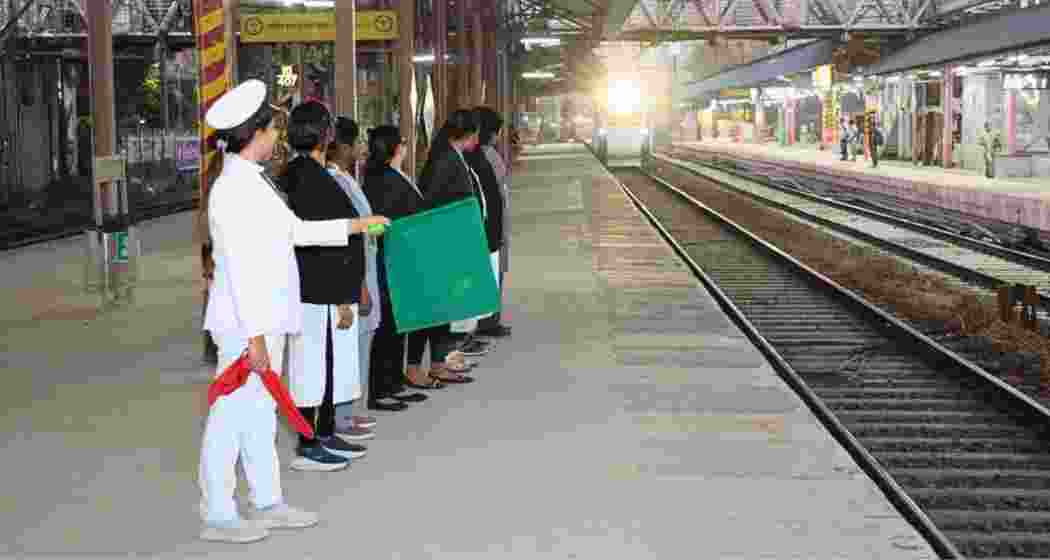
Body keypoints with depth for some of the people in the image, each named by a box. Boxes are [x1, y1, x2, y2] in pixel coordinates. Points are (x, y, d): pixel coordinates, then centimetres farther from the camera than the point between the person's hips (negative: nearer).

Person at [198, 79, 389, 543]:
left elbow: (295, 230, 23)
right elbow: (240, 269, -21)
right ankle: (217, 516, 10)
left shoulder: (253, 182, 12)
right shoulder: (233, 189, -19)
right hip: (244, 324, -10)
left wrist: (358, 225, 27)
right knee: (230, 417, 0)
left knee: (260, 414, 17)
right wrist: (254, 336, -22)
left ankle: (268, 503, 28)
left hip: (266, 318, 10)